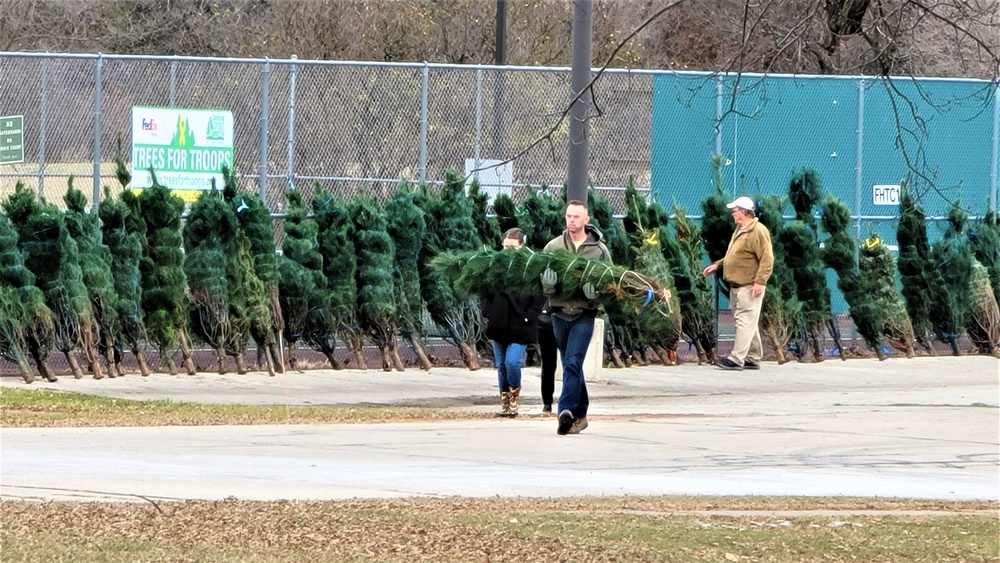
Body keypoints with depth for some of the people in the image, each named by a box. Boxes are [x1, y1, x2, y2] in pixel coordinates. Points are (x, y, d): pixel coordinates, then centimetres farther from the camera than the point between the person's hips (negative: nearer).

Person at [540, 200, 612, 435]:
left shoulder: (599, 250, 2)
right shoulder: (553, 247, 5)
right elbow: (540, 276, 7)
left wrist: (596, 291, -14)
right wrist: (547, 283, -16)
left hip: (584, 316, -3)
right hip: (559, 313, 3)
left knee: (573, 363, -15)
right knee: (571, 365, 12)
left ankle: (567, 410, -21)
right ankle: (580, 414, 21)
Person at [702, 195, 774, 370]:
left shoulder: (758, 231, -13)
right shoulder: (740, 230, 18)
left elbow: (767, 259, -18)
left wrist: (760, 281, -24)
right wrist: (717, 265, 19)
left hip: (749, 286, -10)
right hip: (737, 285, 10)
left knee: (745, 322, -12)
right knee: (748, 323, 13)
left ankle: (736, 359, -18)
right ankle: (753, 358, 19)